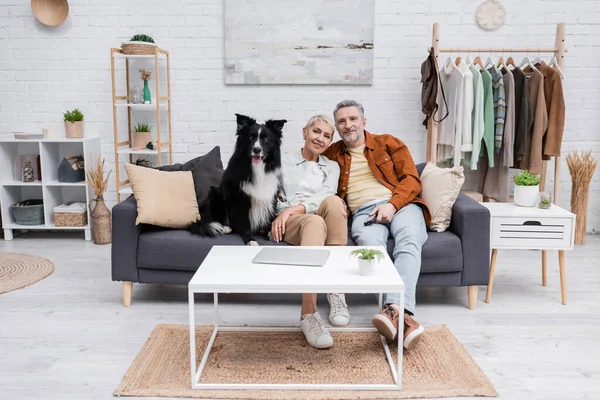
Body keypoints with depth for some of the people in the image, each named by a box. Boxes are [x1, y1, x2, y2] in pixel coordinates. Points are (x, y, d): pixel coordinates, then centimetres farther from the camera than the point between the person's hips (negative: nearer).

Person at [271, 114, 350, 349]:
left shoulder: (331, 167, 21)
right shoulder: (283, 161, 20)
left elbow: (326, 196, 0)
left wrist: (293, 209, -16)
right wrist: (282, 213, -12)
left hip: (319, 218, 2)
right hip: (288, 222, -2)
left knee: (334, 201, -36)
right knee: (315, 223, -40)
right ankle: (308, 313, -48)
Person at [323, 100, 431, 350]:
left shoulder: (388, 143, 18)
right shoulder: (331, 154, 21)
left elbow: (411, 179, 8)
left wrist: (392, 204, -9)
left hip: (401, 205, 1)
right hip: (364, 213, 0)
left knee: (408, 241, -35)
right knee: (371, 245, -37)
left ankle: (395, 309, -51)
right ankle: (402, 313, -51)